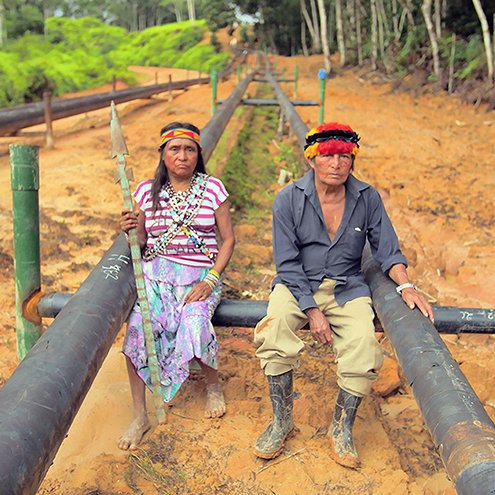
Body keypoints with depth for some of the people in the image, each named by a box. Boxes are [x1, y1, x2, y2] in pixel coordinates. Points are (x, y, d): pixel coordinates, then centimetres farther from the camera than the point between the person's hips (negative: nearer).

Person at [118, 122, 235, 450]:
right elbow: (140, 243, 13)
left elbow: (228, 239, 3)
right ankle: (140, 417, -10)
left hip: (202, 274, -2)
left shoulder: (213, 188, 3)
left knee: (194, 322, -29)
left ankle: (214, 386, 5)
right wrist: (130, 230, -11)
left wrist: (210, 281, -9)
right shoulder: (147, 191, 8)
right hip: (157, 270, 2)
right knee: (139, 325, -24)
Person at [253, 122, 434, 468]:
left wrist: (406, 286, -15)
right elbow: (288, 264, -8)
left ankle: (342, 428, -2)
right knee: (275, 328, -30)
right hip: (297, 285, -1)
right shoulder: (289, 200, -6)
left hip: (348, 288, 2)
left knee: (363, 343, -25)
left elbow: (387, 249, 4)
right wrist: (312, 311, -16)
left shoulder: (367, 198, 0)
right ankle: (282, 421, -10)